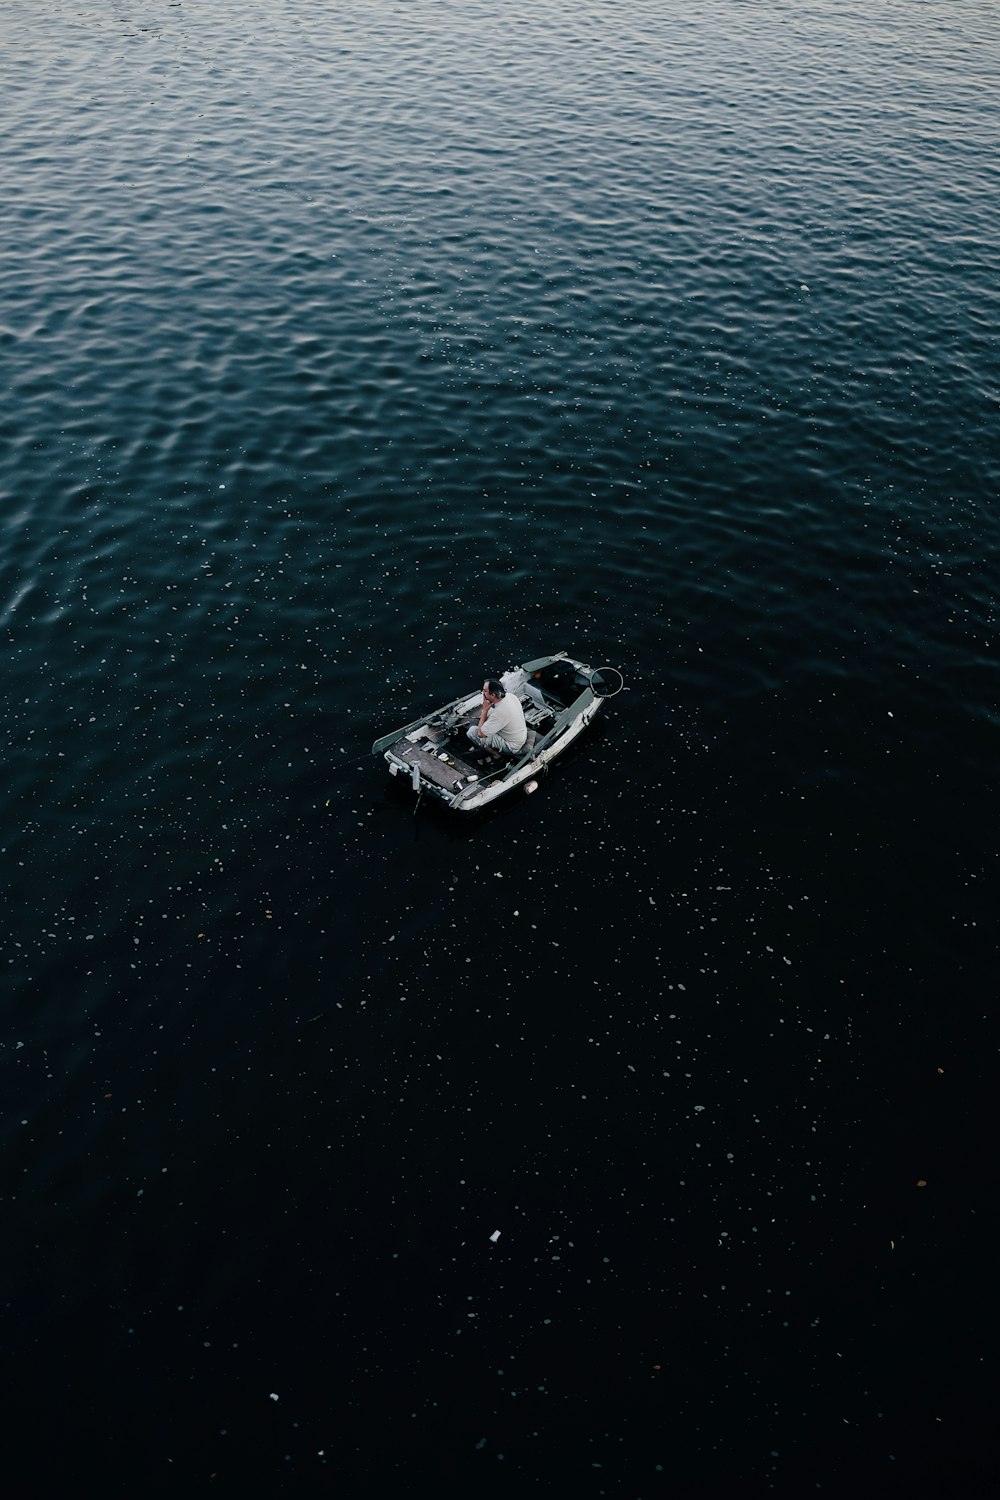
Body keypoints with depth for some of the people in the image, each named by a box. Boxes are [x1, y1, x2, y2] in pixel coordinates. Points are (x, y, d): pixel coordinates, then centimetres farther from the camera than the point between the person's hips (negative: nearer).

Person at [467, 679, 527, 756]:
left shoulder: (499, 713, -36)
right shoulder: (510, 695, -12)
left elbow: (480, 734, -23)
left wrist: (485, 710, -19)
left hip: (511, 747, -8)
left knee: (472, 731, -12)